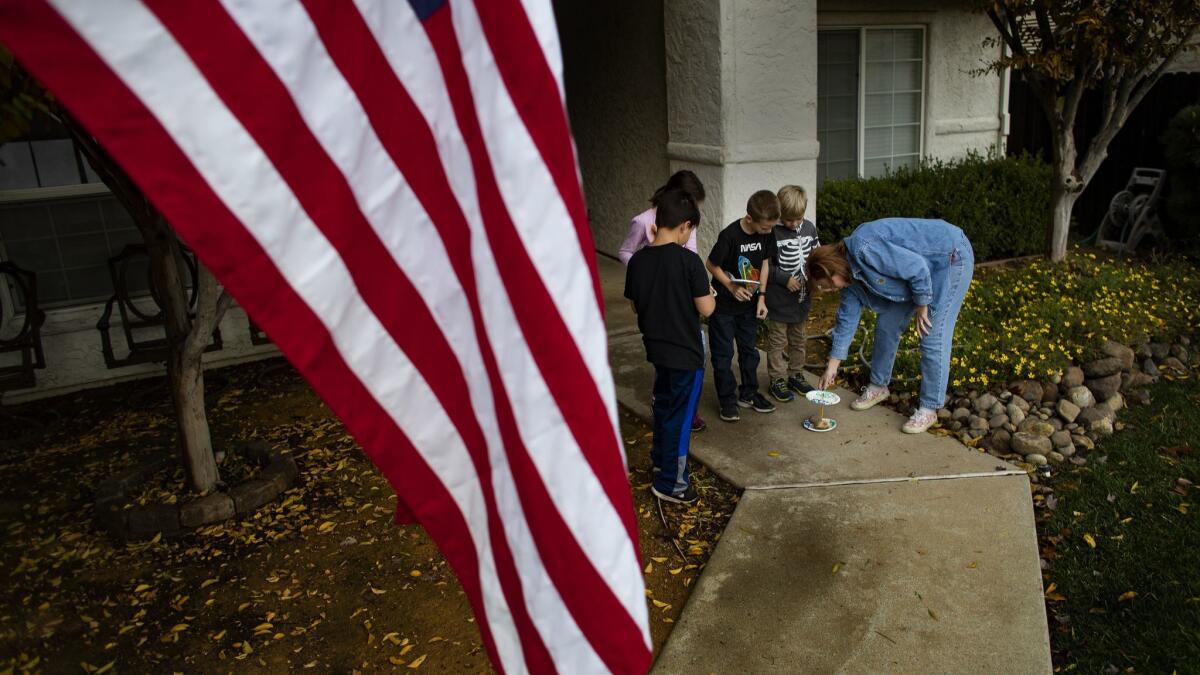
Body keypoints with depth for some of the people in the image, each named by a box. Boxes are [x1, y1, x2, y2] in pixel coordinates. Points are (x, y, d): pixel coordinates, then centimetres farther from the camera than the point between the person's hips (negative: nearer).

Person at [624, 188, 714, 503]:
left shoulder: (638, 260, -3)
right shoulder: (688, 260, -20)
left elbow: (635, 305, 7)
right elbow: (706, 308, -18)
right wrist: (710, 296, 3)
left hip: (656, 348, 6)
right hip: (686, 352, -6)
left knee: (663, 406, 25)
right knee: (679, 417, 6)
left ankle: (660, 460, 42)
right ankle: (670, 483, 16)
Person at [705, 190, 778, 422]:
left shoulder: (767, 234, -8)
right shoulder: (730, 236, -25)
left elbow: (765, 264, 4)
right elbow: (711, 264, -13)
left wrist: (761, 297, 0)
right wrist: (731, 286, -20)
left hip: (749, 304, 6)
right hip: (724, 305, -5)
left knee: (749, 350, 16)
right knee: (723, 354, 4)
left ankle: (748, 394, 31)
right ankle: (727, 400, 16)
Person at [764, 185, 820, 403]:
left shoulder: (809, 228, 0)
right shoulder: (772, 232, -17)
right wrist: (785, 279, -20)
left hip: (802, 297, 6)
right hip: (778, 300, -5)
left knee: (798, 340, 19)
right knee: (777, 342, 6)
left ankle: (796, 375, 34)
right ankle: (777, 380, 17)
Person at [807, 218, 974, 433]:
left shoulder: (863, 249, -30)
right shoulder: (851, 273, -1)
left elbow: (918, 268, -29)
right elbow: (847, 318, 4)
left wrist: (921, 305, -14)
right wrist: (832, 366, 6)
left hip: (950, 257, -9)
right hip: (926, 267, 9)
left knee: (933, 338, -10)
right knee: (886, 324, 10)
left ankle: (929, 409, 1)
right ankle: (879, 387, 25)